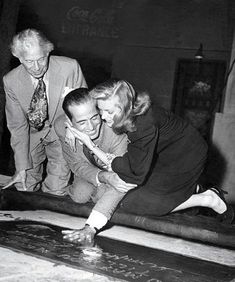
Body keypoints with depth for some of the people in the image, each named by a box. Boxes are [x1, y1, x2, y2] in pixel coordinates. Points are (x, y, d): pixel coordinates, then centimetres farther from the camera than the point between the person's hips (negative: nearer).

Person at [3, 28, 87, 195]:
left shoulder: (70, 67, -23)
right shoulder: (11, 81, -18)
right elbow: (17, 126, -12)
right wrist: (22, 168, -16)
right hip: (32, 134, 1)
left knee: (55, 192, -10)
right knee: (24, 188, -3)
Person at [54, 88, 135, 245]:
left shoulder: (118, 130, -43)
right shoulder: (61, 126, -30)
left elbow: (118, 183, -43)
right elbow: (77, 164, -19)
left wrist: (90, 228, -52)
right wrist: (104, 177, -43)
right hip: (90, 169, 4)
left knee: (103, 195, -25)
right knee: (79, 195, -15)